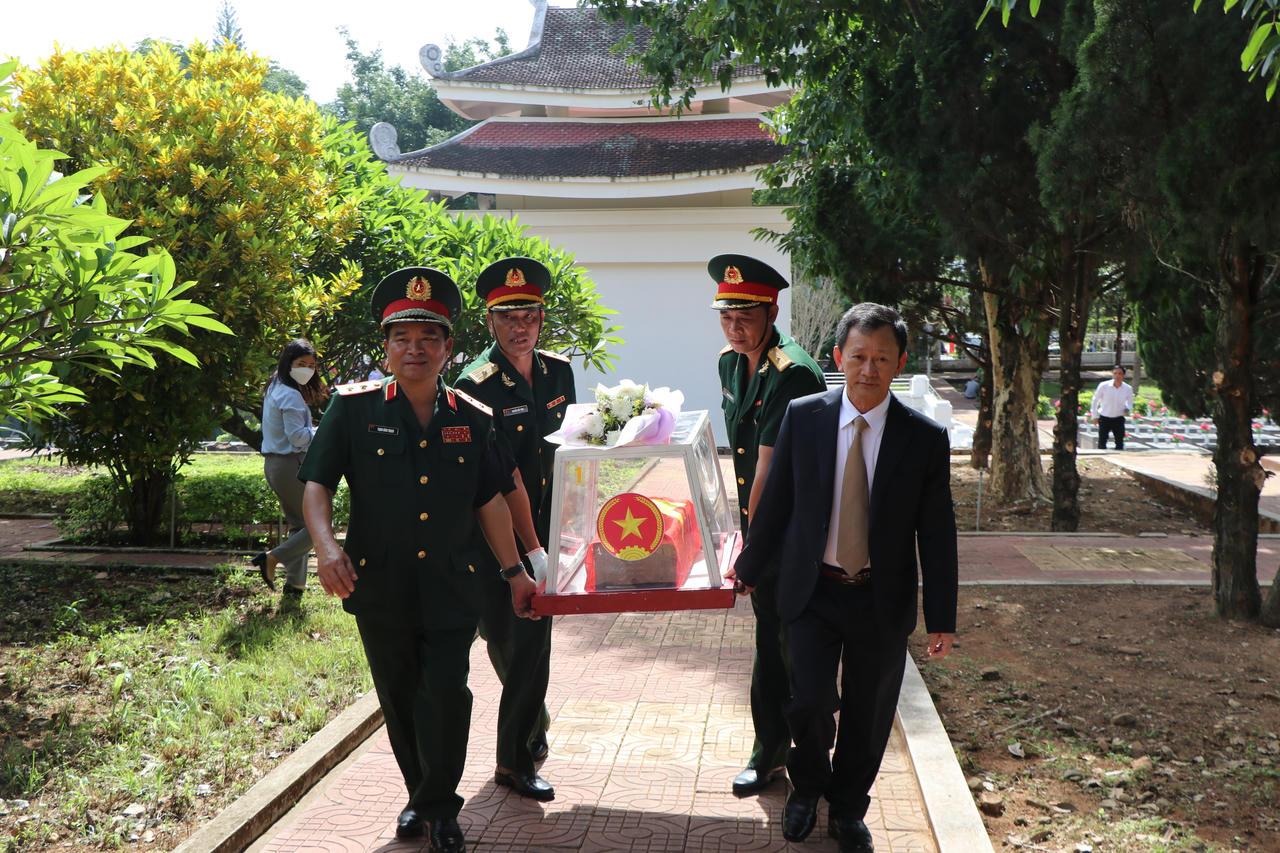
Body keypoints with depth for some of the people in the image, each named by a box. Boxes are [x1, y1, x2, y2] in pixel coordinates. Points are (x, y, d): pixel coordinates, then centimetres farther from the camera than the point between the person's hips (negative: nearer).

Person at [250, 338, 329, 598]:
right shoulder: (291, 396, -16)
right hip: (291, 465, -10)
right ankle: (272, 558, -9)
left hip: (273, 464, 10)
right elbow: (298, 437, -20)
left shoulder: (274, 390, 15)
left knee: (298, 525, 16)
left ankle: (295, 584, 15)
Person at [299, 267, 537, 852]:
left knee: (447, 694, -4)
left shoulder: (473, 419, 3)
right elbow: (316, 484, -3)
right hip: (378, 588, 0)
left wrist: (514, 570, 10)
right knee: (399, 699, 13)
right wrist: (326, 545, -20)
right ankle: (420, 794, 33)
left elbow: (490, 500, 10)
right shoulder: (354, 408, -2)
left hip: (450, 589, 0)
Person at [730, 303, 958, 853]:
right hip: (812, 591, 0)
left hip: (882, 601, 0)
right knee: (811, 702, -6)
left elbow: (937, 532, -3)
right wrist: (749, 569, 11)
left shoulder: (925, 438, -7)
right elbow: (775, 502, 5)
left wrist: (942, 618, -2)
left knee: (868, 716, 11)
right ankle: (807, 788, 27)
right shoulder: (802, 417, -4)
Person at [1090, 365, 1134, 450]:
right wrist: (1095, 416, 5)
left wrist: (1127, 409, -8)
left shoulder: (1128, 388, -5)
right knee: (1102, 444, -3)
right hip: (1104, 418, -2)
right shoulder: (1103, 386, -11)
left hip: (1119, 419, 2)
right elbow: (1095, 400, 3)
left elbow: (1130, 402, 15)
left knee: (1119, 444, 1)